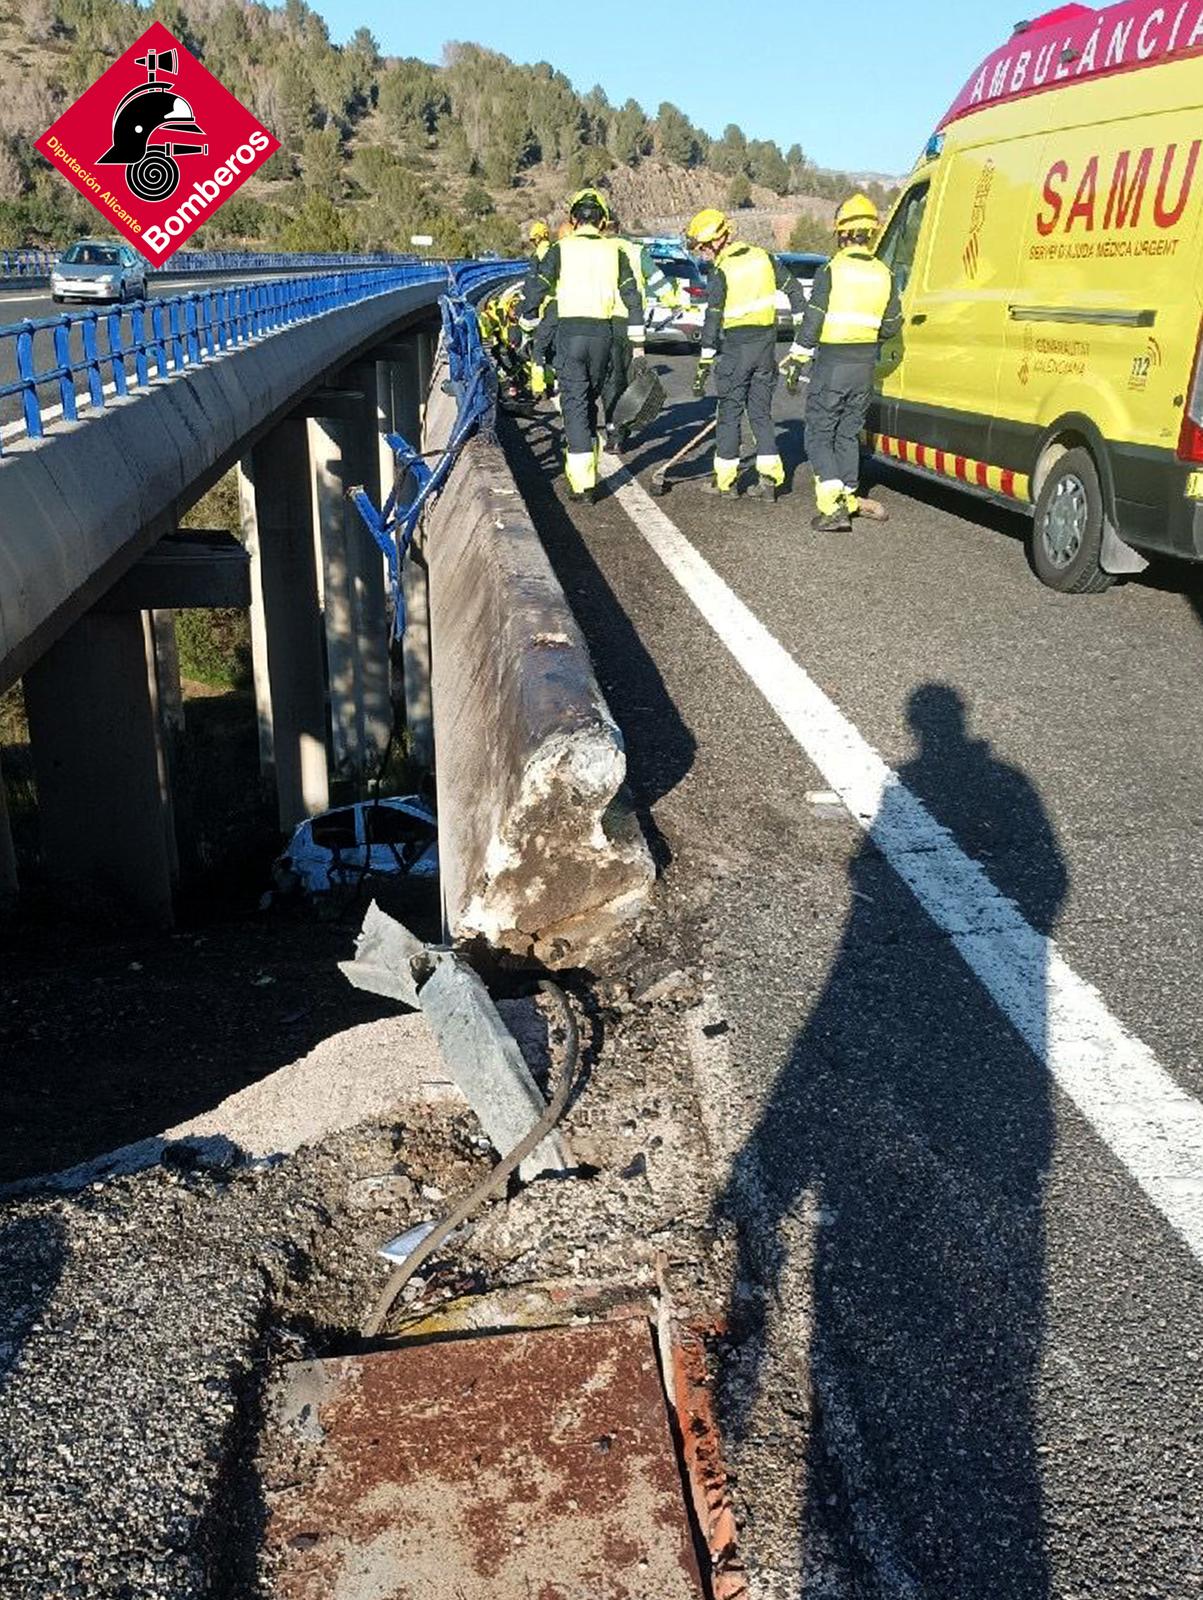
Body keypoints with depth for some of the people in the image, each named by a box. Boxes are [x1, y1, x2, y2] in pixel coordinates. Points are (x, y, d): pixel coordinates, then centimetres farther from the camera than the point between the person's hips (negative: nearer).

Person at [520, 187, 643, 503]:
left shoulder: (561, 249, 0)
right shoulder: (614, 251, 7)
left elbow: (535, 289, -3)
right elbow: (632, 296, 6)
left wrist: (527, 324, 11)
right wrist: (637, 342, 10)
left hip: (570, 331, -3)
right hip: (602, 333, 3)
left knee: (574, 403, -3)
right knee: (590, 400, 19)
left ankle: (583, 483, -11)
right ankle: (586, 468, 28)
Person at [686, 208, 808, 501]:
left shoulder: (720, 272, -12)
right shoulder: (762, 257, 6)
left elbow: (712, 320, -15)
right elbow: (794, 288, 11)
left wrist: (704, 364, -12)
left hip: (735, 348, -5)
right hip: (766, 345, 5)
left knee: (730, 411, 4)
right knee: (761, 411, 11)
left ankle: (725, 479, 9)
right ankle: (769, 477, 5)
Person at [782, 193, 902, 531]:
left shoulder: (830, 271, -10)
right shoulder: (884, 275, 5)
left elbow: (812, 322, -12)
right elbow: (890, 327, 8)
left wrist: (796, 357, -2)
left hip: (831, 364, -5)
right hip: (865, 365, 5)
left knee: (819, 434, 0)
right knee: (848, 433, 18)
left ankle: (833, 507, -14)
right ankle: (847, 498, 23)